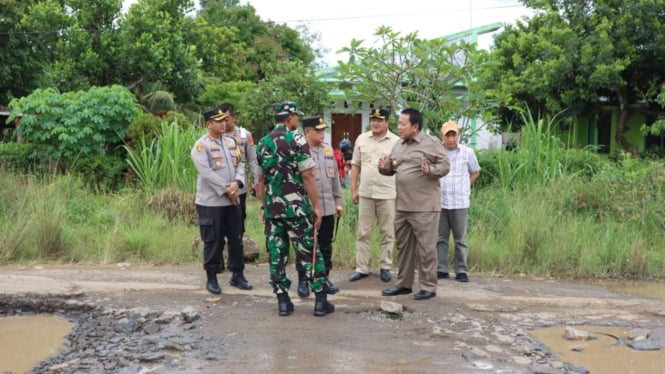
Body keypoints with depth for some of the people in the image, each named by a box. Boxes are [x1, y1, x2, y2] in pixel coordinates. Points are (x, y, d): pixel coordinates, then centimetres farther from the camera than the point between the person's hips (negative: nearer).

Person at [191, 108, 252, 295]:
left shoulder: (230, 142, 12)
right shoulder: (201, 145, -9)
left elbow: (240, 164, 8)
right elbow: (206, 172, -17)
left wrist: (236, 183, -11)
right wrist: (226, 189, -16)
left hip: (231, 200, 6)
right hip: (211, 201, -6)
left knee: (235, 238, 11)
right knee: (213, 241, 0)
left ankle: (237, 274, 22)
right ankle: (211, 278, 12)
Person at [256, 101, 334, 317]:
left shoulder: (262, 143, 8)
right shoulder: (296, 139, -9)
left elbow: (260, 180, 13)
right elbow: (307, 176, -13)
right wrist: (316, 206, -8)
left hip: (272, 208, 5)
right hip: (296, 207, -5)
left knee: (277, 255, 8)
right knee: (310, 252, 3)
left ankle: (282, 301, 10)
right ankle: (321, 301, 6)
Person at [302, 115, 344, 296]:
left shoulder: (328, 149, 11)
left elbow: (335, 177, 16)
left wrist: (339, 201, 14)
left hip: (328, 208, 6)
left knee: (326, 246, 12)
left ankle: (325, 279, 23)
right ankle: (303, 281, 13)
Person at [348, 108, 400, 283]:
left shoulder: (396, 142, -2)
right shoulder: (361, 139, 6)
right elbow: (355, 165, 9)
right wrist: (353, 189, 5)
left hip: (388, 194, -2)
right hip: (365, 193, 2)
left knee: (387, 233, 7)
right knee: (363, 233, 7)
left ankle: (385, 267, 18)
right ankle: (361, 268, 14)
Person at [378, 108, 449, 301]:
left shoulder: (431, 143, -7)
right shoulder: (399, 145, 14)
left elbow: (445, 165, -9)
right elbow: (392, 167, 21)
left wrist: (430, 170, -26)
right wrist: (384, 167, -1)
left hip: (424, 207, -7)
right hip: (401, 206, 7)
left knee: (425, 248, -1)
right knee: (403, 246, 14)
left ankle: (428, 286, 7)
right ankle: (403, 283, 25)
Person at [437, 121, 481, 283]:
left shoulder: (467, 152, 0)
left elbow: (475, 172, 14)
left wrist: (462, 187, 7)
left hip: (460, 202, -1)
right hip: (440, 201, 1)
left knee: (460, 239, 3)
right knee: (441, 238, 7)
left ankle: (461, 271, 9)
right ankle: (441, 269, 15)